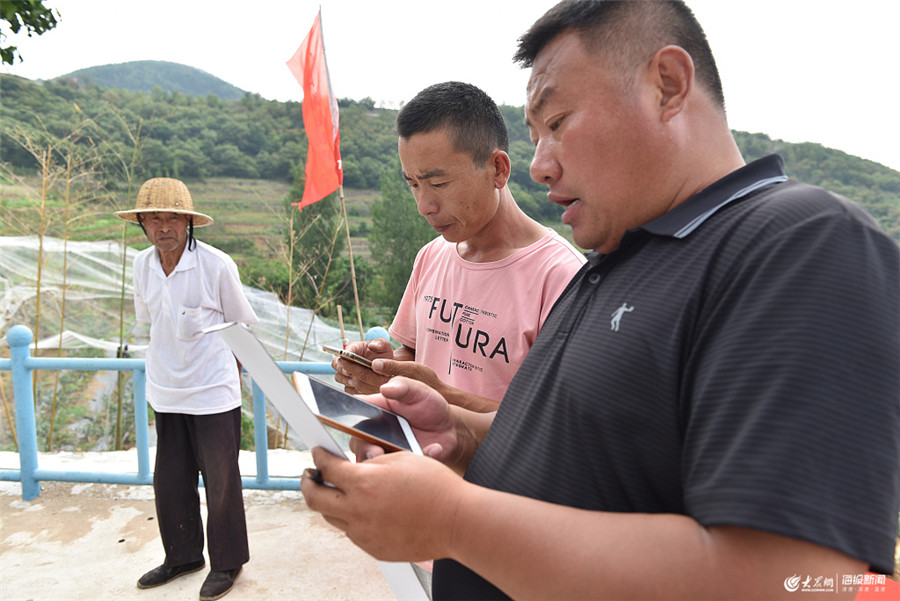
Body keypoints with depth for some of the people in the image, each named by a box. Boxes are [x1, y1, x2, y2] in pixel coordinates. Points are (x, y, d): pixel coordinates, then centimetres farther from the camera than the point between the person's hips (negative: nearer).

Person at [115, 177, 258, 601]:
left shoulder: (217, 265, -15)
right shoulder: (142, 265, 1)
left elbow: (244, 324, -4)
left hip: (213, 393, -5)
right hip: (166, 392, 6)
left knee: (221, 480, 6)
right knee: (170, 480, 16)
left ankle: (227, 562, 27)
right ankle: (183, 555, 38)